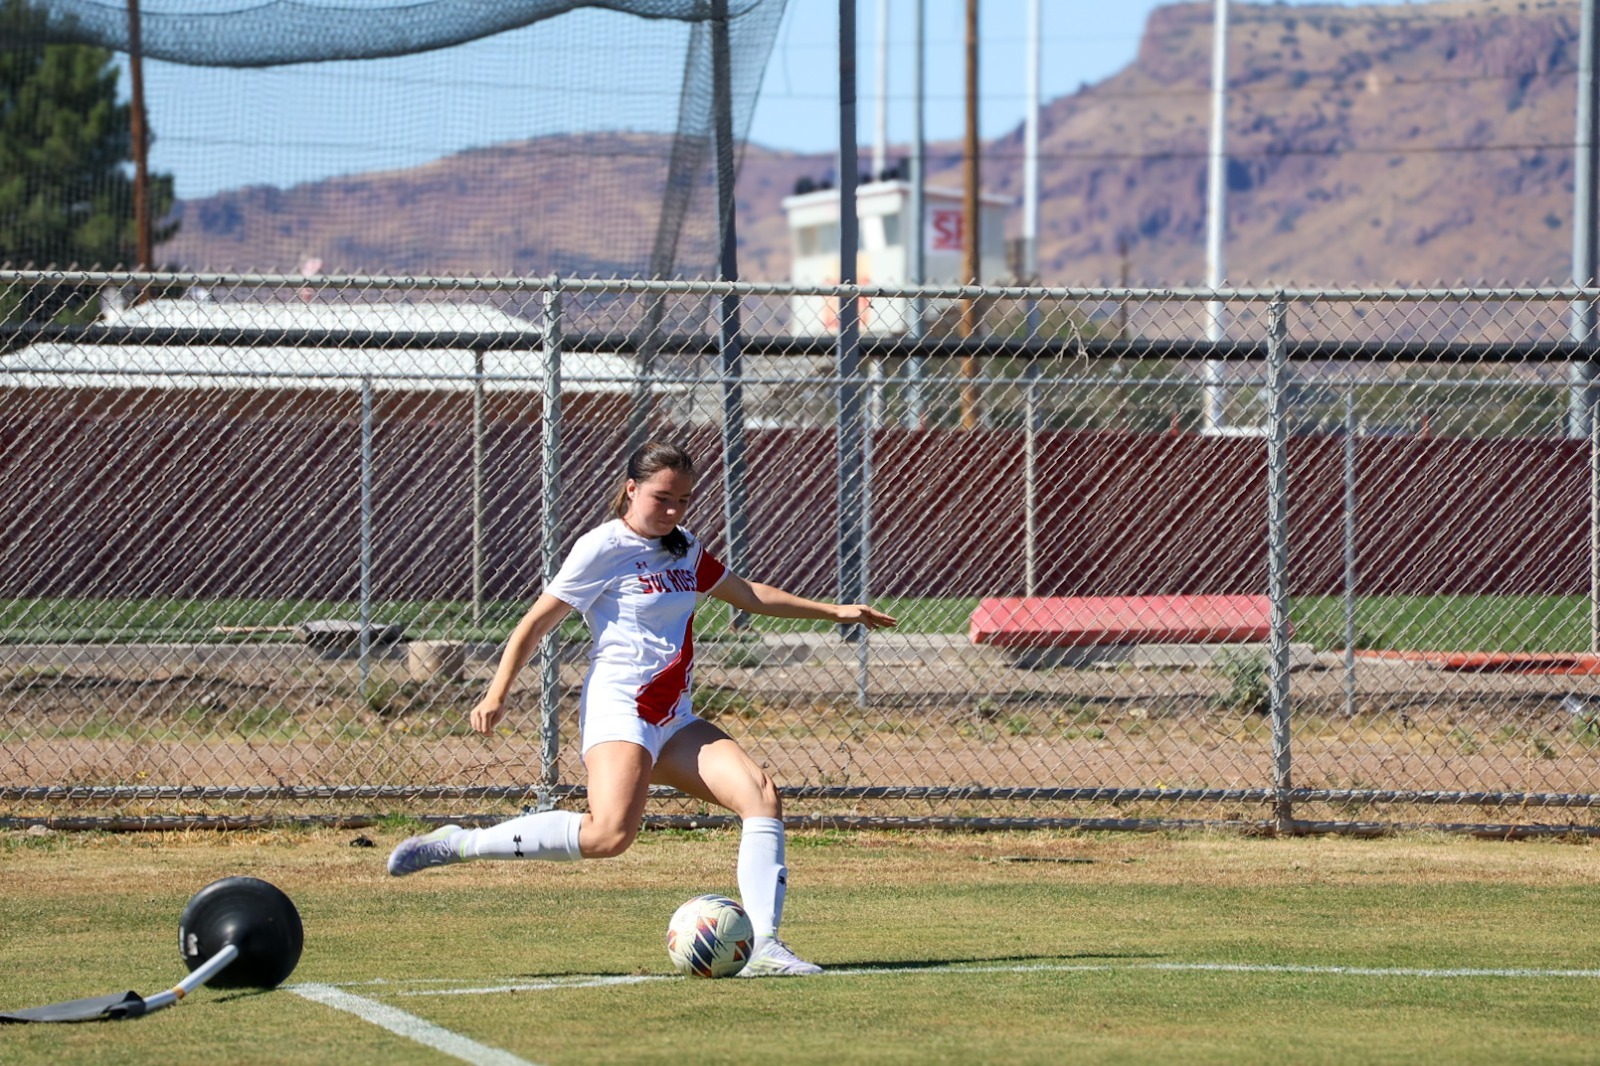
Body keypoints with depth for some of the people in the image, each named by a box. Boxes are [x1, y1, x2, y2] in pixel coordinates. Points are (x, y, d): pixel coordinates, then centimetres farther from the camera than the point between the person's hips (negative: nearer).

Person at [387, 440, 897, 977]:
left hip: (675, 721, 8)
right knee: (609, 834, -30)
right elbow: (536, 622, -5)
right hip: (619, 708, -8)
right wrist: (496, 694, -16)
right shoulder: (603, 548, -5)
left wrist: (833, 611, 34)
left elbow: (746, 593, 33)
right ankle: (458, 844, -19)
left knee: (760, 792, -12)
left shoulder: (685, 550, 17)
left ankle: (764, 946, -17)